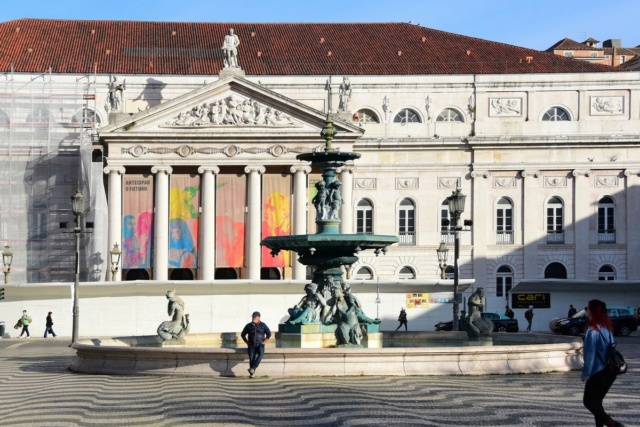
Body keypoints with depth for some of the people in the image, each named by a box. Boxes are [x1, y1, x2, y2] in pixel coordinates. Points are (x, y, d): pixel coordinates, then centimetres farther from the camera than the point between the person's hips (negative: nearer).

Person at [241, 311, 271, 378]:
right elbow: (243, 335, 19)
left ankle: (252, 368, -37)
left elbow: (269, 334, 8)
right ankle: (252, 373, -19)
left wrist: (264, 342, -1)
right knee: (251, 357, -22)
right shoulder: (248, 326, 10)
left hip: (260, 344, -1)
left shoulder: (263, 325, 6)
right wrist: (247, 342, 8)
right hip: (251, 345, 1)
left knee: (261, 354, -31)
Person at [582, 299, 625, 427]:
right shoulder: (607, 327, 9)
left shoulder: (592, 330, -16)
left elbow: (590, 354, -19)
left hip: (598, 372, -8)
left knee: (588, 402, 2)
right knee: (597, 401, 16)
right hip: (610, 371, 8)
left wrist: (585, 374, -13)